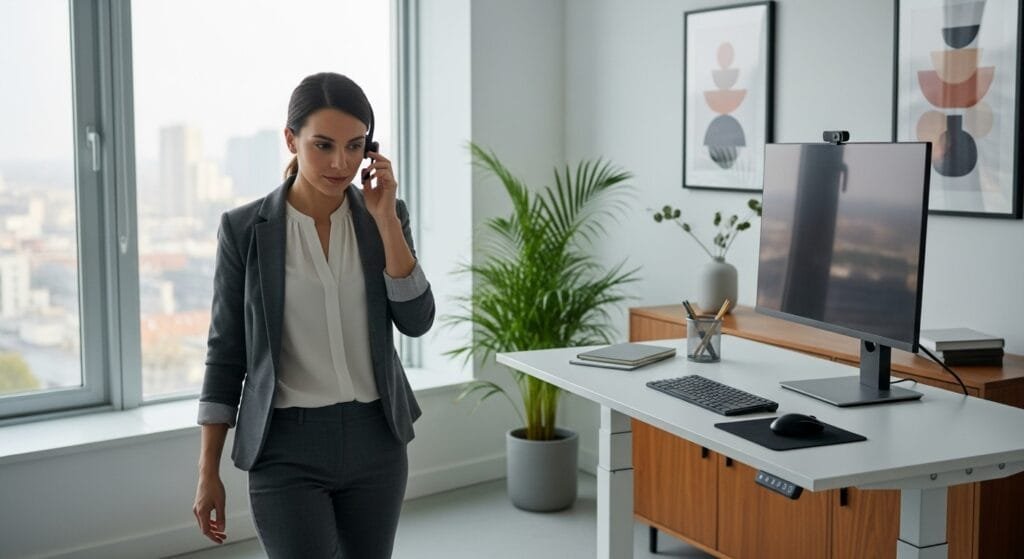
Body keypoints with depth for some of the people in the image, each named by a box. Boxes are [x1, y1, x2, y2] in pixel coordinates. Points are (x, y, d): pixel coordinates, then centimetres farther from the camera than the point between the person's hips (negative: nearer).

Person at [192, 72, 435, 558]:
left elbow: (416, 320, -9)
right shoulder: (245, 229, -7)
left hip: (374, 442, 4)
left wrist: (385, 220, -15)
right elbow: (226, 351, -2)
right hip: (288, 449, -3)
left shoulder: (384, 216, 1)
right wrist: (208, 472, -1)